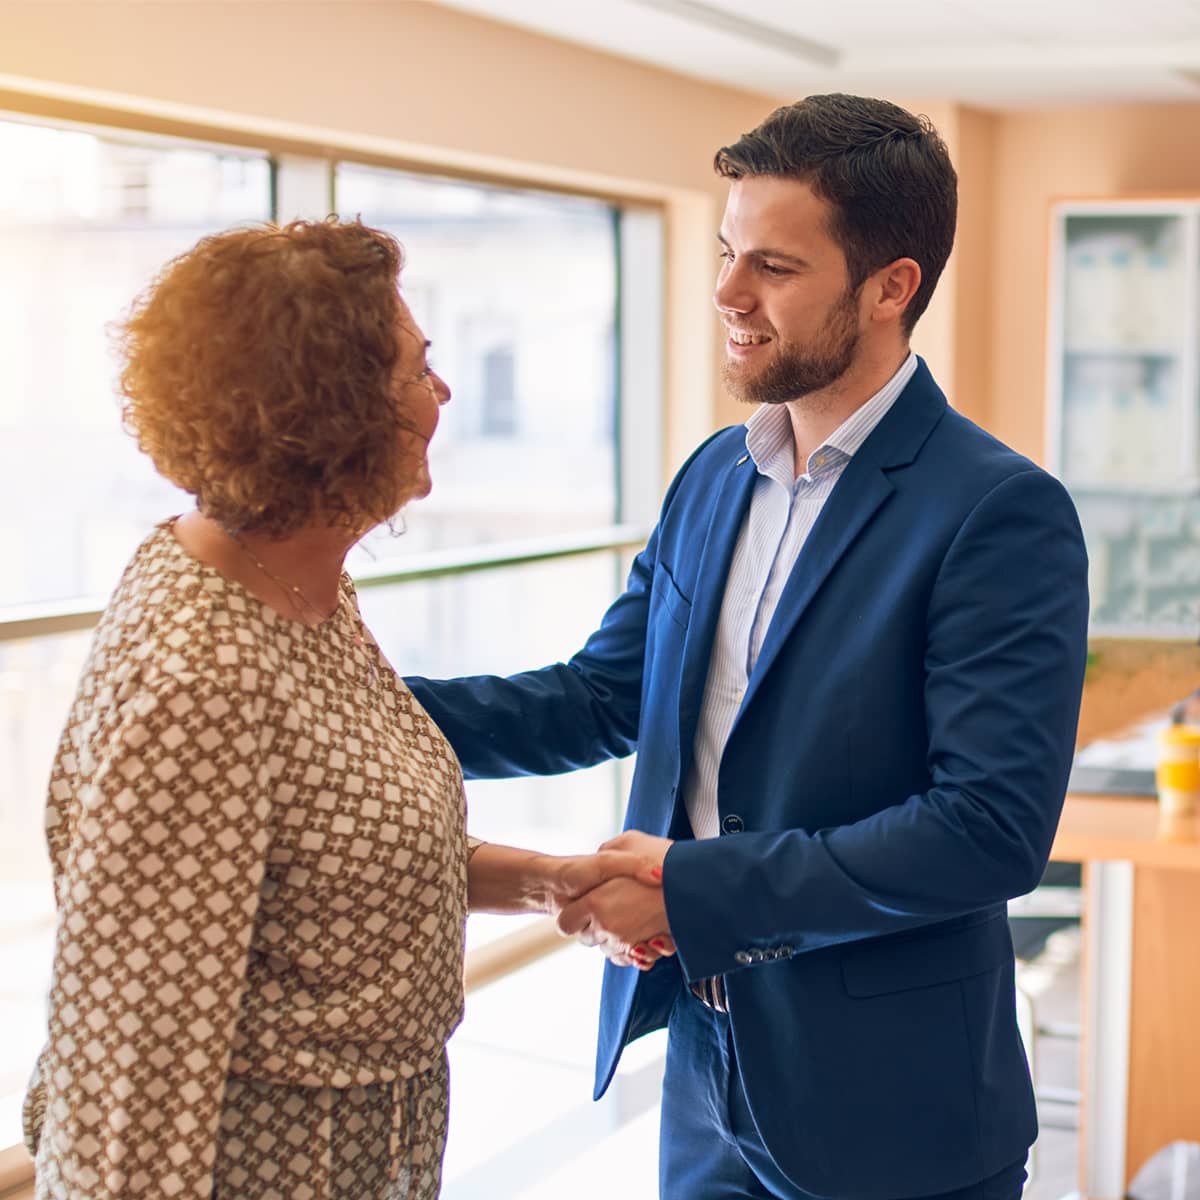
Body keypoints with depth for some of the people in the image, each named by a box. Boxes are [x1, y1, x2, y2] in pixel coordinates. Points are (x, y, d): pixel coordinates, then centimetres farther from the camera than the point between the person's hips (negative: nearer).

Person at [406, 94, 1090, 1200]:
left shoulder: (1001, 514, -18)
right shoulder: (714, 477, 6)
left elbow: (993, 828, -23)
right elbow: (603, 695, 8)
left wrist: (695, 889, -22)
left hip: (884, 1110, -6)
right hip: (709, 1068, 6)